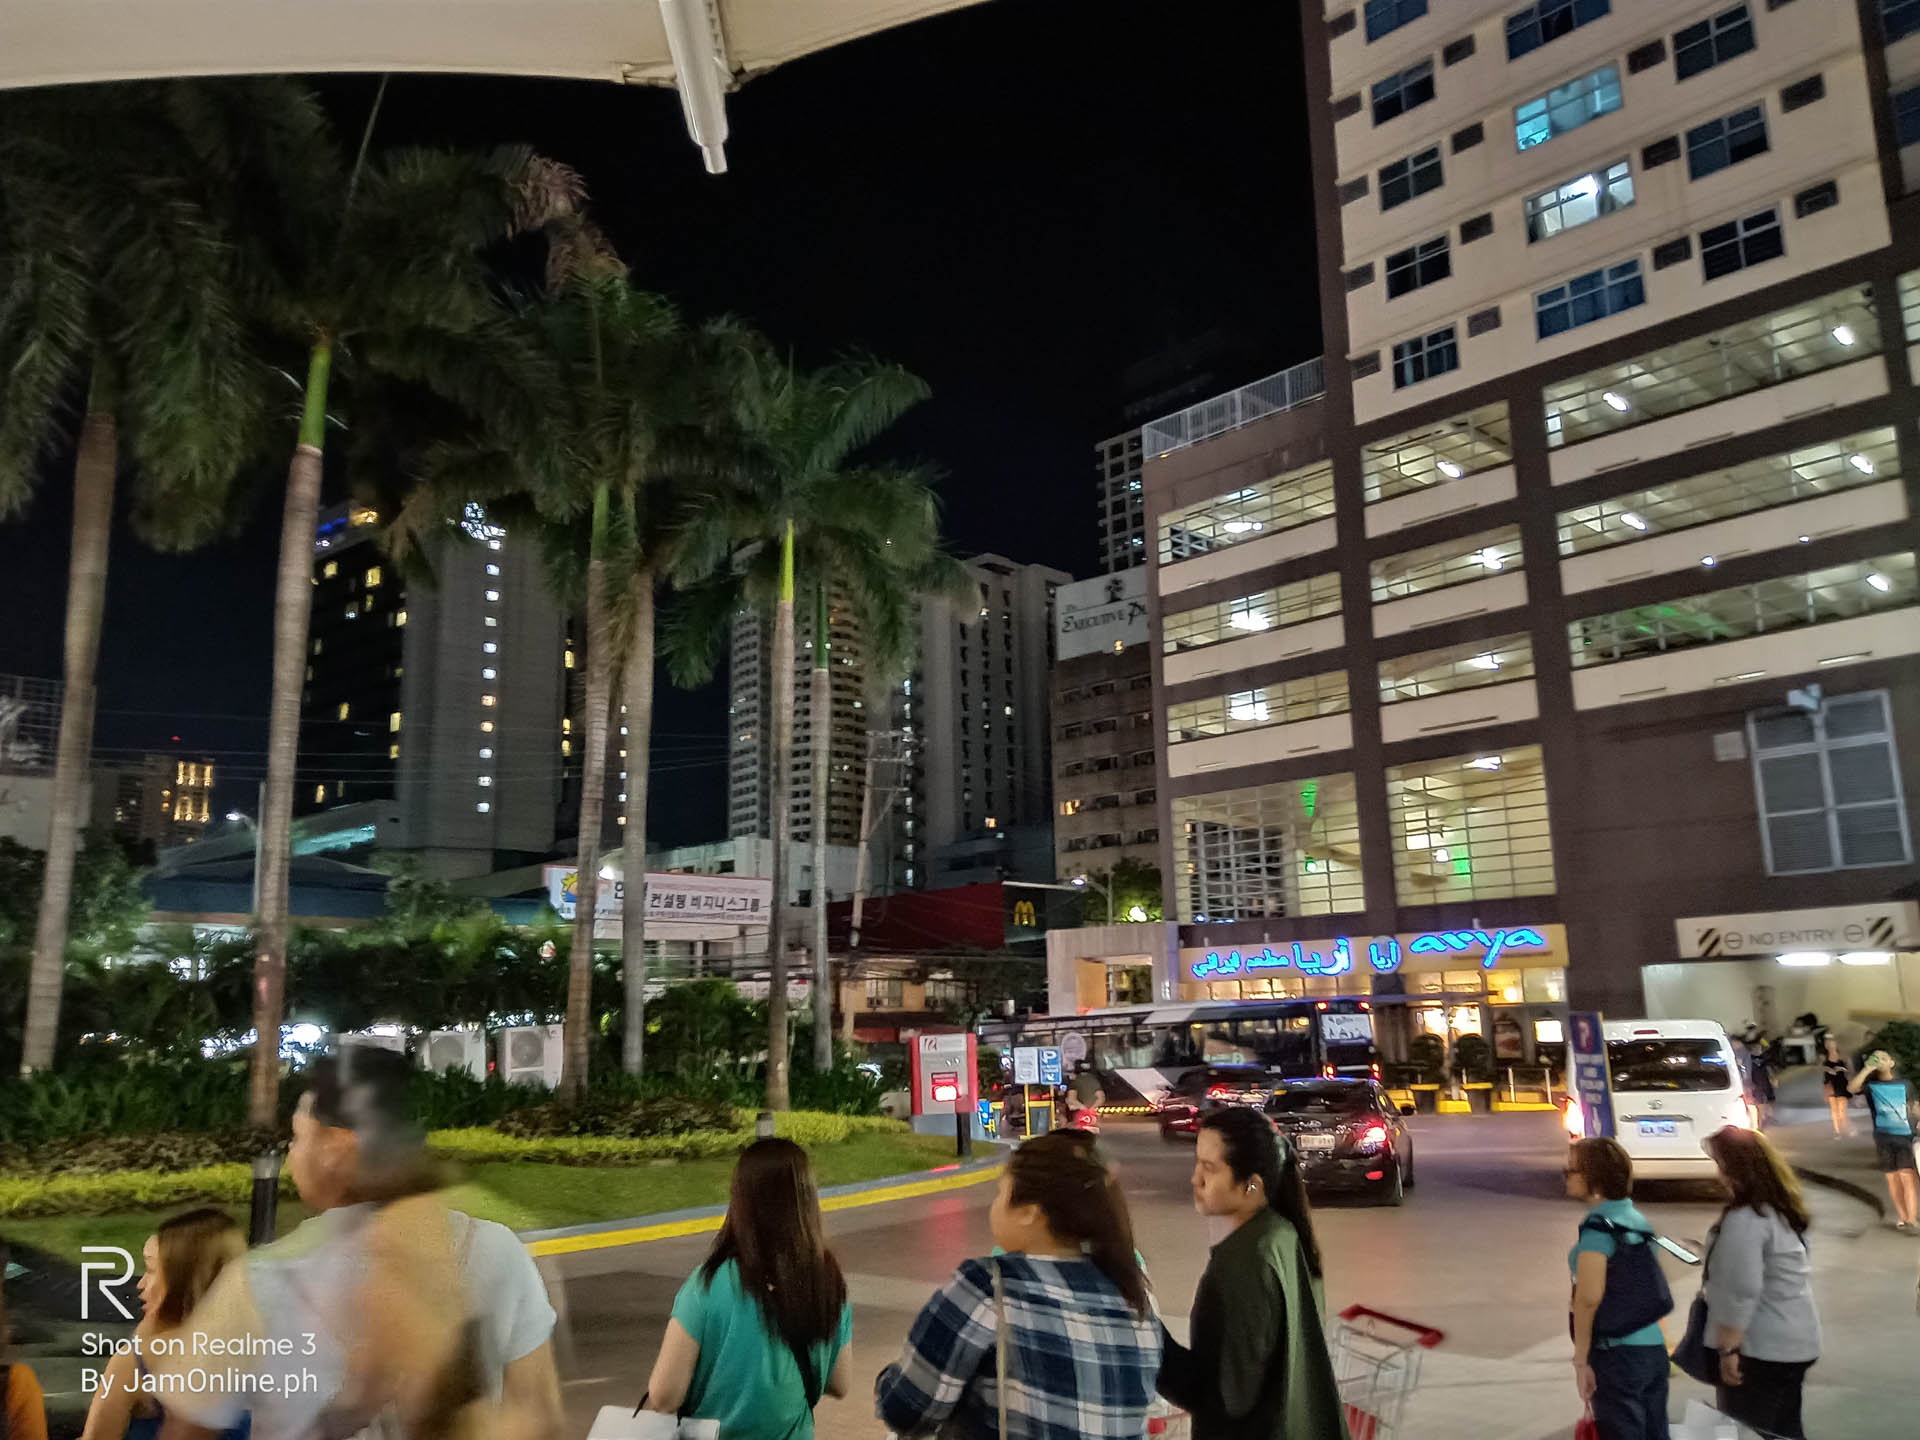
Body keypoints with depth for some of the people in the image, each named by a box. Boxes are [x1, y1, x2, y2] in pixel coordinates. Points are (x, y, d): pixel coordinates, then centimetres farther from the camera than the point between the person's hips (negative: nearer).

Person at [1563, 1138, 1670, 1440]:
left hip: (1618, 1355, -8)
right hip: (1654, 1348, 8)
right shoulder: (1638, 1219, 9)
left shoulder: (1598, 1226, -16)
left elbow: (1589, 1298, -21)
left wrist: (1581, 1361, -14)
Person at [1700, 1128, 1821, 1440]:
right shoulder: (1782, 1209, 6)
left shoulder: (1745, 1220, -23)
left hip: (1762, 1348, -9)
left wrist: (1728, 1349, -18)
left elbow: (1742, 1292, -25)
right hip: (1792, 1342, 9)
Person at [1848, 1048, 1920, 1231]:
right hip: (1883, 1138, 1)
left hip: (1905, 1135, -1)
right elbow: (1851, 1088, -15)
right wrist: (1867, 1069, -16)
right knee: (1892, 1177, 7)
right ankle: (1902, 1217, 19)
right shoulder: (1870, 1085, 4)